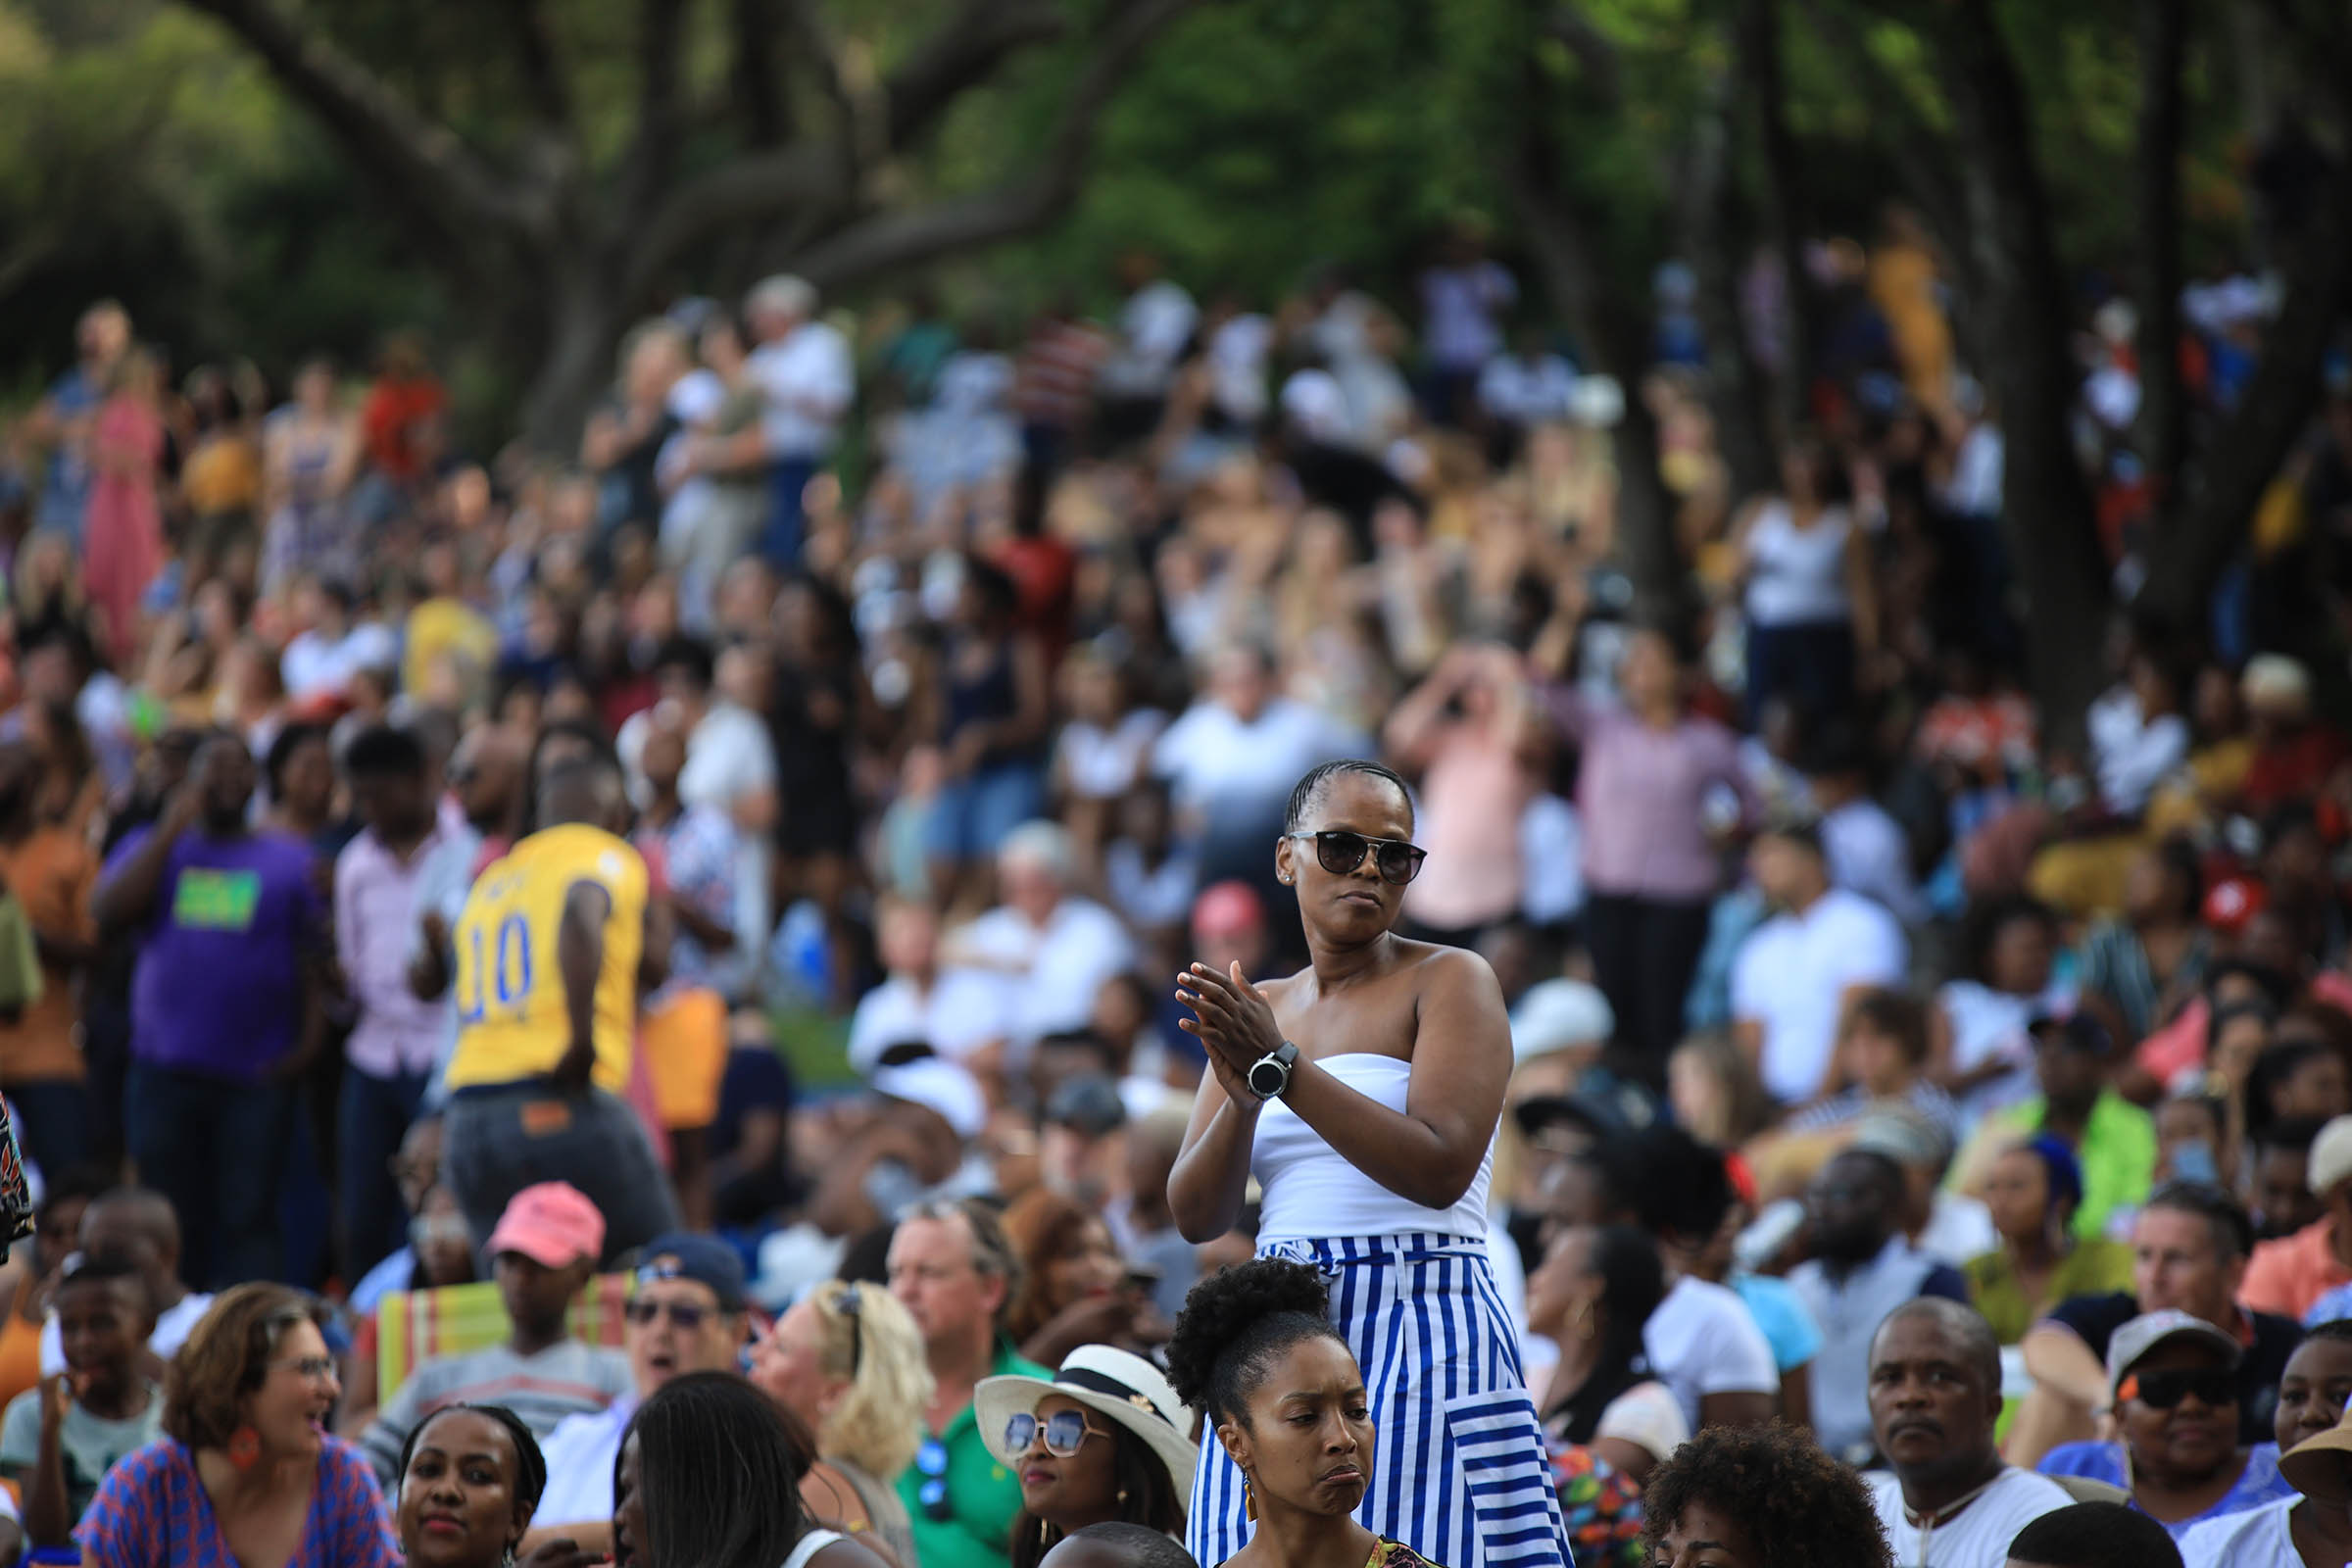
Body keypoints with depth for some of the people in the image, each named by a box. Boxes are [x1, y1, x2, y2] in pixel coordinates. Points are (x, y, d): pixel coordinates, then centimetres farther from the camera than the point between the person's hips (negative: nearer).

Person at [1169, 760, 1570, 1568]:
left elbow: (1440, 1168, -15)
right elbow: (1196, 1216, 9)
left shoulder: (1449, 980, -1)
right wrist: (1243, 1098, -10)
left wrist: (1282, 1068, -15)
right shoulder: (1255, 1010, 15)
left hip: (1419, 1327, -5)